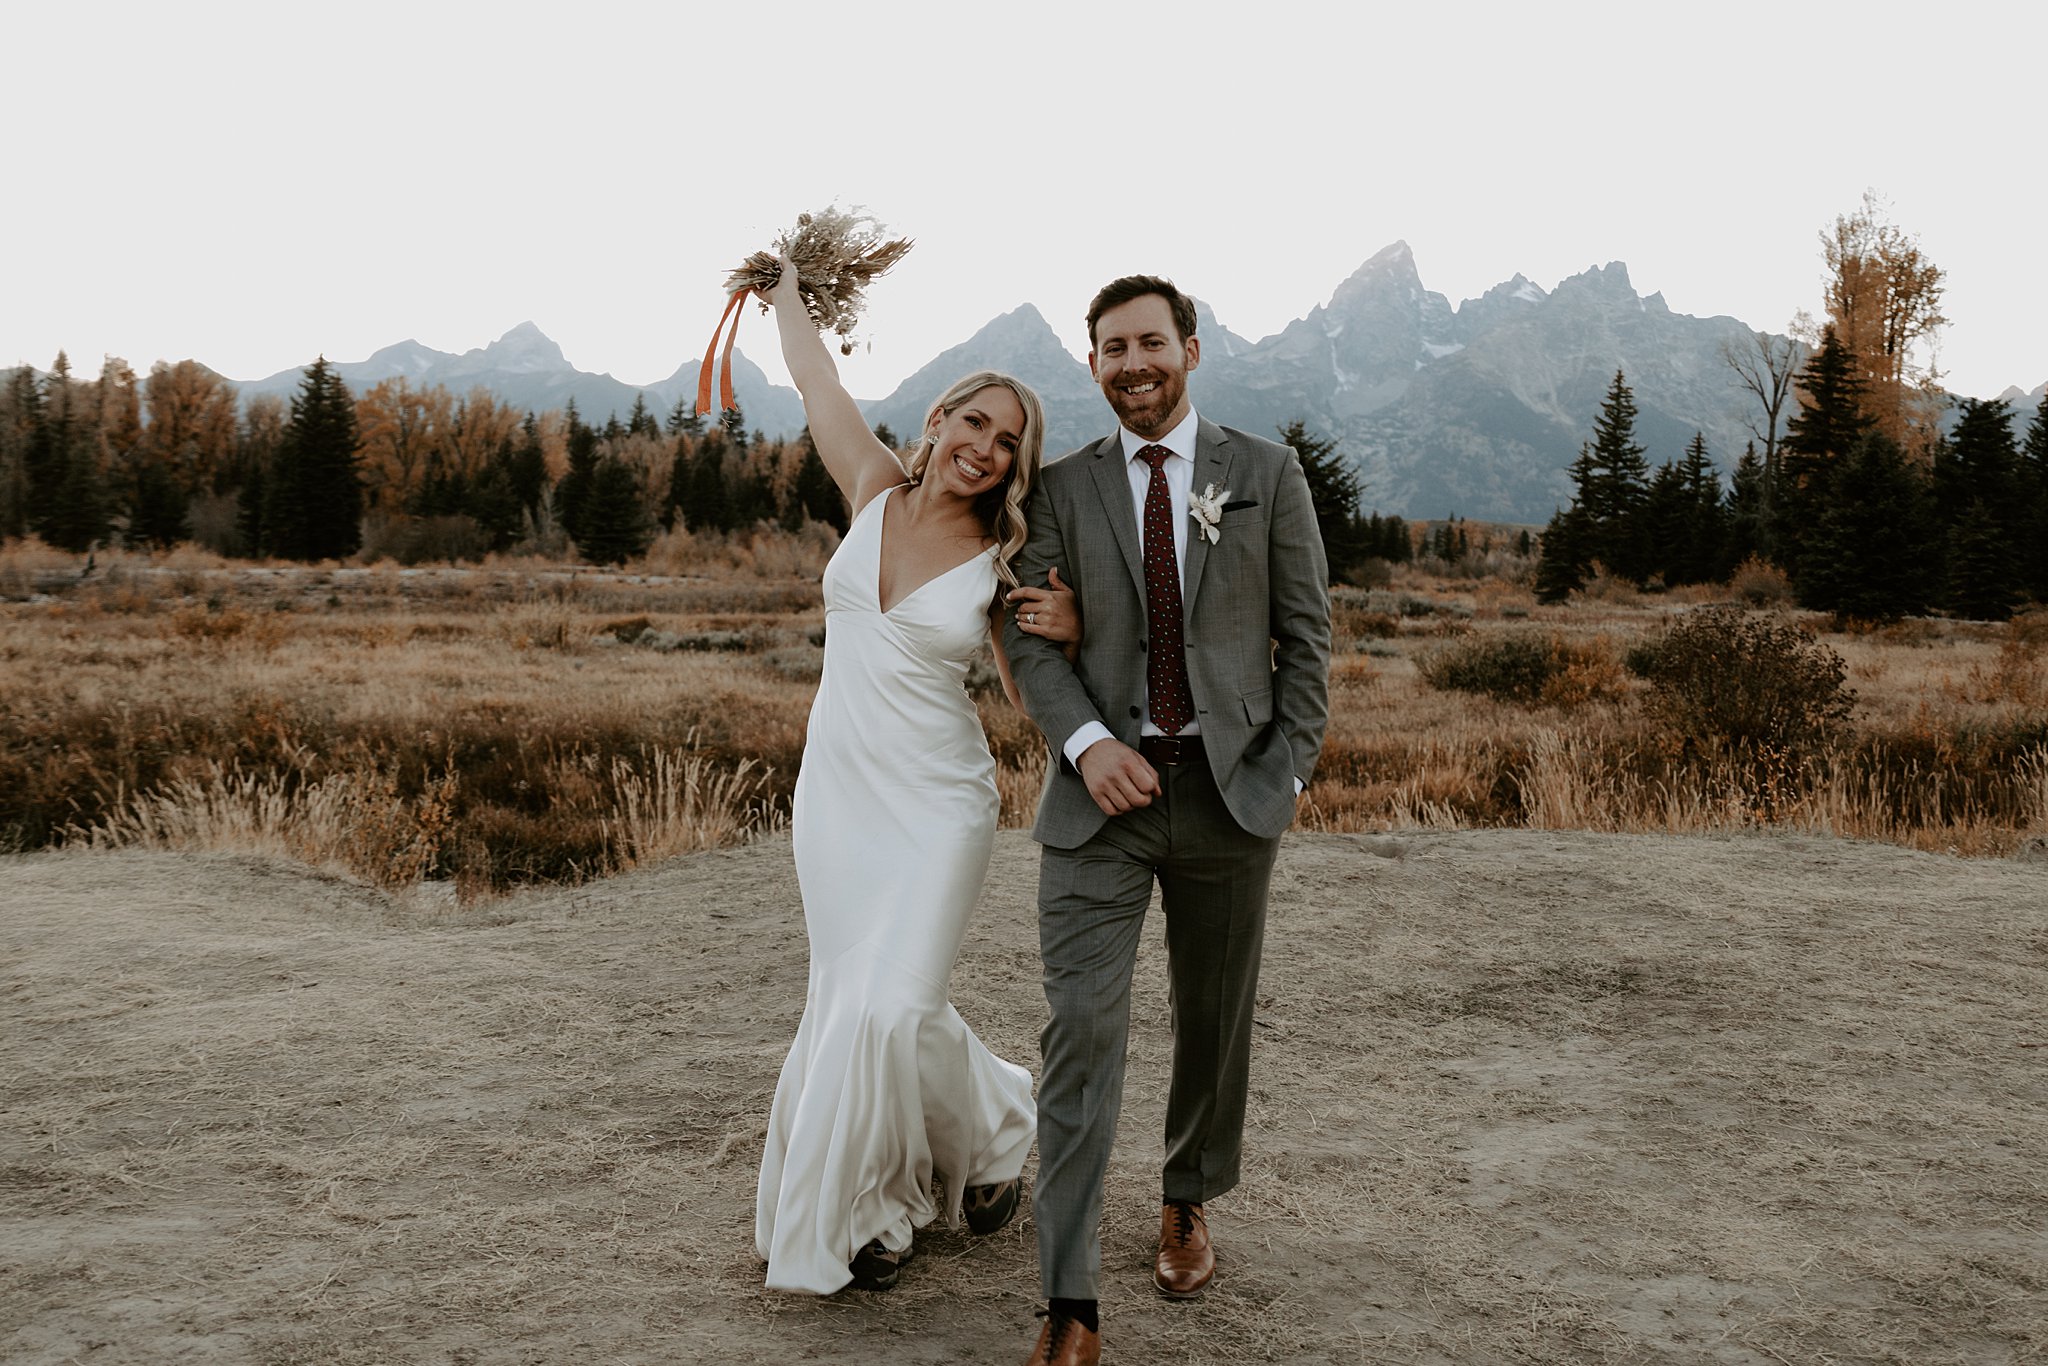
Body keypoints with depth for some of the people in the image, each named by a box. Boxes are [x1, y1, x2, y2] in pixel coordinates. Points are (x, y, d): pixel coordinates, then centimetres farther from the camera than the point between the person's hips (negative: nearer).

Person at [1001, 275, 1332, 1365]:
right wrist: (1087, 741, -14)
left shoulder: (1267, 474, 4)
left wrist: (1290, 766, -1)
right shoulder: (1062, 488, 6)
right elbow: (1029, 635, 2)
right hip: (1105, 787, 0)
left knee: (1215, 1020, 13)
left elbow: (1305, 631, 5)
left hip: (1229, 786, 1)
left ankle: (1187, 1203, 40)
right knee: (1082, 1027, -9)